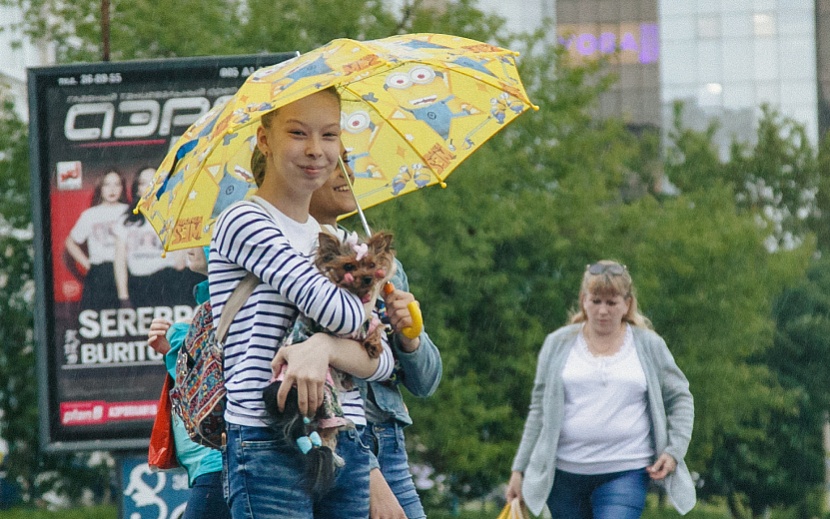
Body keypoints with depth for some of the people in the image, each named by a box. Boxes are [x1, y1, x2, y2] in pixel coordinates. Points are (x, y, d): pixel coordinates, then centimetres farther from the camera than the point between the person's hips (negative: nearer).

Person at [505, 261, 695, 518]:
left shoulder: (649, 346, 5)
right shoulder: (558, 345, 7)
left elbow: (679, 399, 14)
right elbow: (539, 411, 10)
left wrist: (674, 451, 0)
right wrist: (519, 469, 8)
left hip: (625, 471, -2)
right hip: (565, 472, 2)